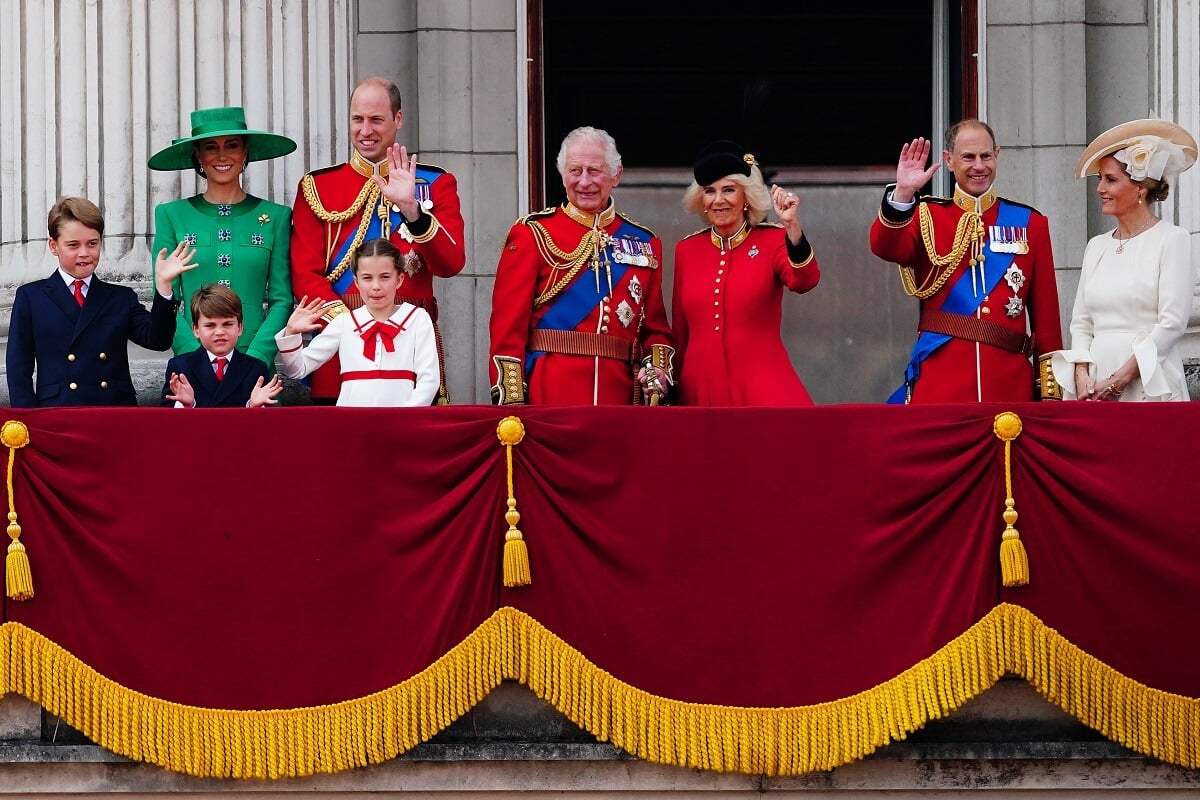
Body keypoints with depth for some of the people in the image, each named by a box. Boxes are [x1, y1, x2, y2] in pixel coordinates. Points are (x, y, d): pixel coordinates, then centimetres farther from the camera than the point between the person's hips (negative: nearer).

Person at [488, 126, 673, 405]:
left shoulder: (644, 243, 14)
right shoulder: (532, 234, 3)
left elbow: (655, 327, 17)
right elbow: (508, 325, -3)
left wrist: (657, 369, -3)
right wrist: (511, 401, -11)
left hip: (620, 397, 3)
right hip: (549, 398, -3)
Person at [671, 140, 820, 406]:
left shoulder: (772, 240, 1)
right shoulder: (687, 250, 9)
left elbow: (804, 282, -19)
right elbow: (679, 333, 15)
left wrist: (792, 227, -33)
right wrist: (671, 390, 16)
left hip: (763, 391, -3)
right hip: (701, 391, 3)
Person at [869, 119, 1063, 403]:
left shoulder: (1029, 223, 12)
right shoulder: (926, 217, 10)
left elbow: (1046, 313, 10)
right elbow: (886, 248, -12)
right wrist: (903, 192, -26)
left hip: (1009, 383, 1)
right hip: (939, 380, -1)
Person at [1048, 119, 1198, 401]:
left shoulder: (1172, 240, -2)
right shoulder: (1096, 246, 15)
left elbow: (1172, 324, -9)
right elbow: (1081, 324, 13)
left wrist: (1118, 381, -14)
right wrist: (1082, 377, -6)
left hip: (1150, 385, -5)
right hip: (1094, 382, 5)